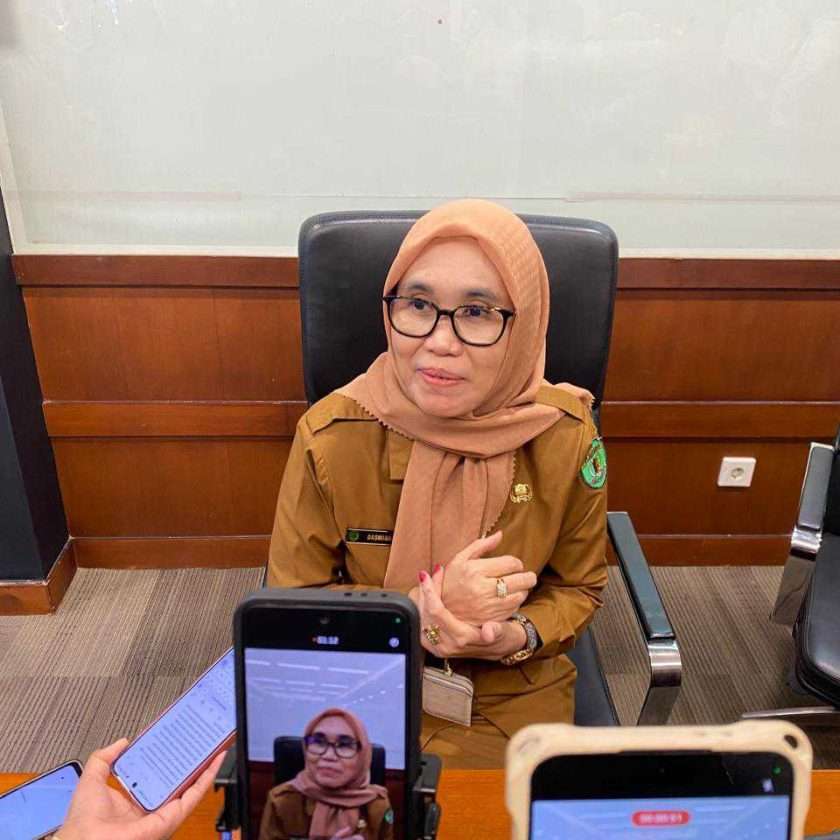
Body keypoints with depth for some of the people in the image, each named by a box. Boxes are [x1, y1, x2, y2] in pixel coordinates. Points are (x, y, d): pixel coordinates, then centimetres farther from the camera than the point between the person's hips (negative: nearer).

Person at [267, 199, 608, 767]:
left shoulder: (566, 437, -14)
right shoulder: (332, 435, -17)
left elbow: (578, 588, 2)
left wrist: (518, 635, -20)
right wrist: (426, 607, -23)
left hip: (515, 693, 1)